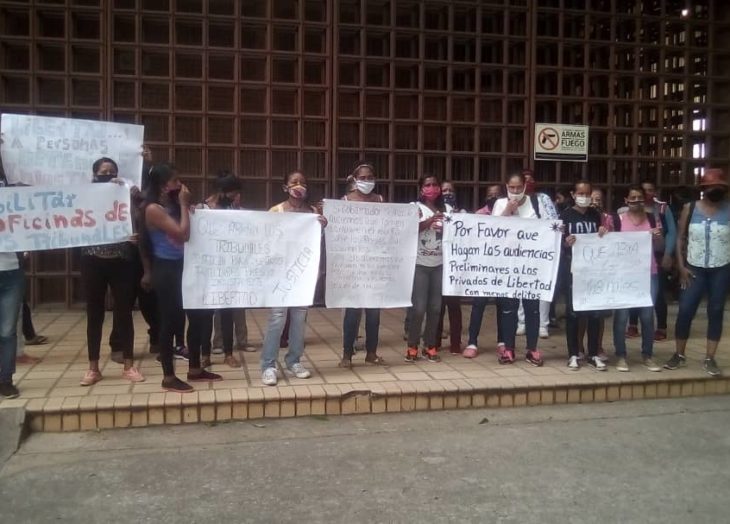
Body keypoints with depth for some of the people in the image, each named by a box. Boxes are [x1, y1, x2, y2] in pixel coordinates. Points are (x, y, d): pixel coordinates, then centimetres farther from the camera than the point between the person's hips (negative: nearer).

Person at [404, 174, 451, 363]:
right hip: (420, 264, -3)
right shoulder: (415, 207, -2)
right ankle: (412, 346, 9)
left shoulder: (447, 209, 9)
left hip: (439, 264, 4)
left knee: (435, 307, 7)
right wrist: (429, 221, -28)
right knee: (419, 307, -4)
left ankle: (430, 346, 18)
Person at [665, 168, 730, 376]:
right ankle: (679, 355, 15)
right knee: (685, 311, 0)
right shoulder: (690, 208, 0)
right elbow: (680, 238, 2)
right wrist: (681, 267, -4)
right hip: (695, 268, 0)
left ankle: (709, 359, 14)